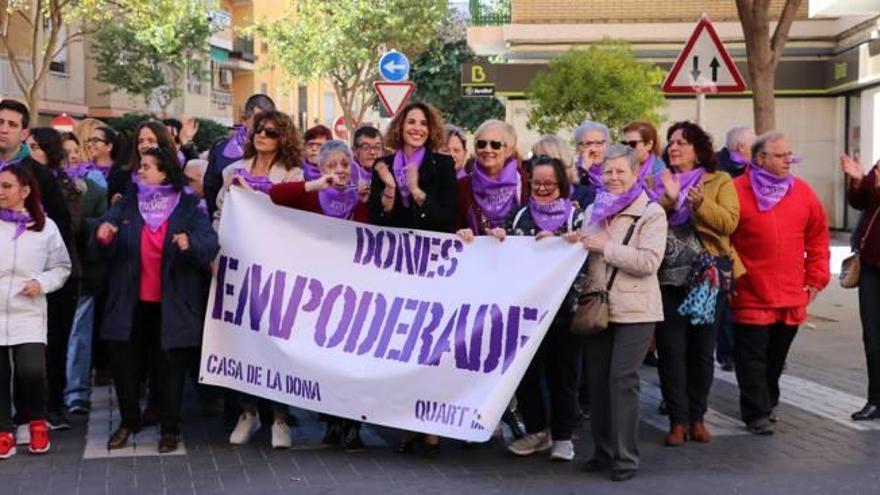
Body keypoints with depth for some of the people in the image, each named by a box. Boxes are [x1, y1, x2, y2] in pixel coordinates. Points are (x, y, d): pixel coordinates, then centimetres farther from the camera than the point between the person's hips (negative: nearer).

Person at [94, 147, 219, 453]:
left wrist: (191, 244, -36)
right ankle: (128, 421, 28)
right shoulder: (127, 203, 5)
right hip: (131, 302, 3)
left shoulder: (188, 207, -5)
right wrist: (102, 235, -25)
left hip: (173, 304, -3)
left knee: (172, 365, 5)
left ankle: (170, 429, 19)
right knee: (124, 362, 9)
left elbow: (211, 243, -15)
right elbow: (105, 227, -2)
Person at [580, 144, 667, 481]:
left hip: (634, 310, -6)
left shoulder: (651, 213, -5)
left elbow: (649, 262, -17)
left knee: (623, 378, -8)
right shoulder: (593, 210, 14)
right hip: (596, 307, 6)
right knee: (597, 377, 8)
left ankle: (625, 456, 1)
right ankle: (603, 450, 20)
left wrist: (606, 246, -18)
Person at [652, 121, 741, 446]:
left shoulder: (720, 182, 5)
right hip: (668, 277, 1)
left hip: (707, 276, -1)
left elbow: (729, 222, -9)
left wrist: (700, 203, -22)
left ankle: (697, 417, 17)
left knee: (702, 350, 7)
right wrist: (668, 199, -17)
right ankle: (677, 420, 4)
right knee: (671, 350, -3)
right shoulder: (657, 183, 11)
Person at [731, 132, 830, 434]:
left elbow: (818, 237, 13)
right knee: (753, 356, 0)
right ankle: (757, 414, 8)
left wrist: (816, 278, 8)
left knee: (777, 355, 15)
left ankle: (767, 403, 33)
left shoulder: (802, 192, 6)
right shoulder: (736, 191, -7)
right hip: (751, 295, -4)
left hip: (791, 296, 4)